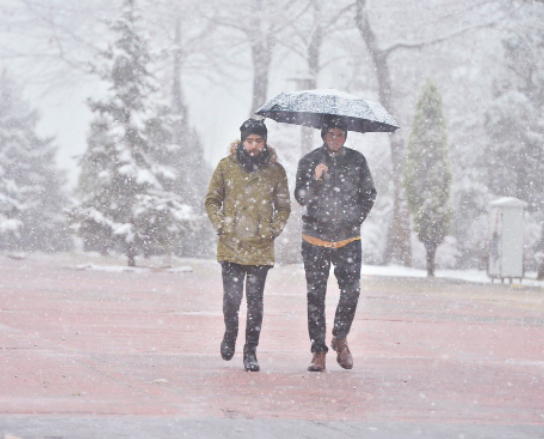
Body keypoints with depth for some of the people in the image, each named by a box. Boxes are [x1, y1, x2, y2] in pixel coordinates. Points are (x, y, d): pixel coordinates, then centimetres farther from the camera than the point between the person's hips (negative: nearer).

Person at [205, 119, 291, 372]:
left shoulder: (275, 170, 5)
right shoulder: (226, 166, 4)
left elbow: (283, 207, 15)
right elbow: (212, 200, 12)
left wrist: (274, 230, 1)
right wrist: (220, 225, -1)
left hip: (260, 247, 0)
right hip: (231, 245, 0)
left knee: (255, 301, 0)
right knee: (232, 297, -7)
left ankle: (251, 351, 11)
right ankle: (230, 335, 22)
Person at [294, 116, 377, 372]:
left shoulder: (357, 161, 5)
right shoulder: (309, 162, 2)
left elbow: (368, 194, 16)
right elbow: (301, 198, -6)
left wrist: (356, 220, 7)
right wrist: (315, 180, -23)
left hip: (348, 238, 1)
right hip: (315, 238, 0)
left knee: (351, 291, -11)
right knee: (315, 295, -1)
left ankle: (340, 338, 13)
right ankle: (319, 352, 6)